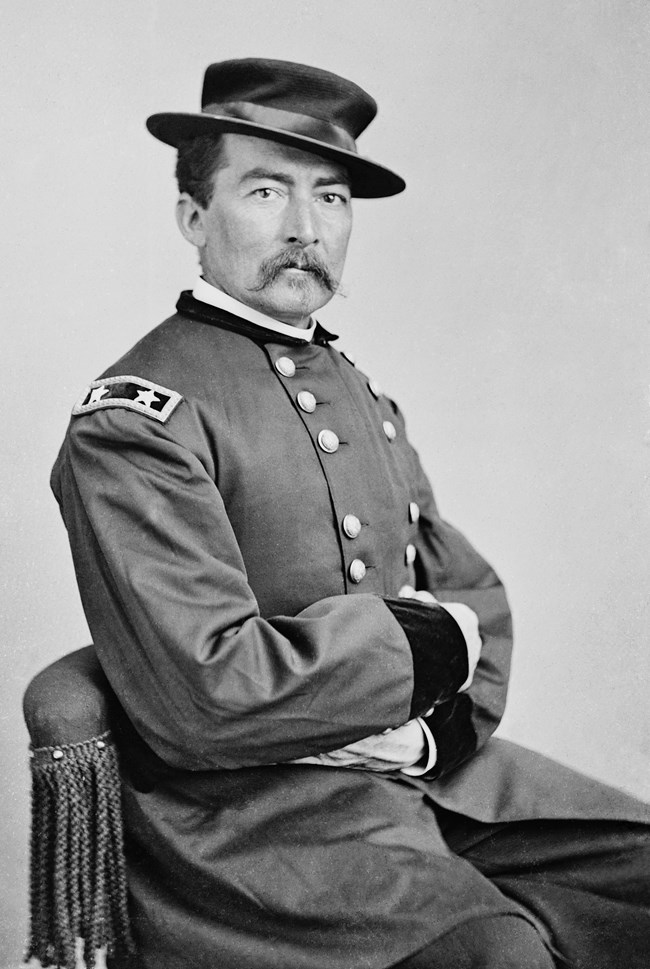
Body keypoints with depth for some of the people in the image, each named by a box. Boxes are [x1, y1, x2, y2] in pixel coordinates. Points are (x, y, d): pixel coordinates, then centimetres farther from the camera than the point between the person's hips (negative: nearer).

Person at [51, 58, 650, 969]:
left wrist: (442, 722, -6)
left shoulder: (362, 395, 14)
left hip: (431, 769, 8)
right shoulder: (133, 420, -13)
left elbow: (474, 594, 14)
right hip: (249, 809, -7)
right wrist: (418, 646, -12)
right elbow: (204, 697, -22)